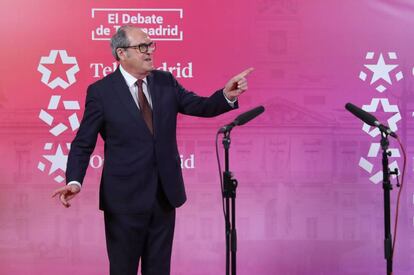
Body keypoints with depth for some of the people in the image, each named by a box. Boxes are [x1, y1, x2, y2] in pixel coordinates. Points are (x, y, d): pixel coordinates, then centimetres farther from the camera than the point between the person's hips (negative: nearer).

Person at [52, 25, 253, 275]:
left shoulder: (165, 82, 5)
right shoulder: (101, 91, -7)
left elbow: (201, 106, 0)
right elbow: (83, 143, -6)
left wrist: (227, 95, -20)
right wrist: (74, 181, -22)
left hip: (164, 195, 4)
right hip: (125, 198, -4)